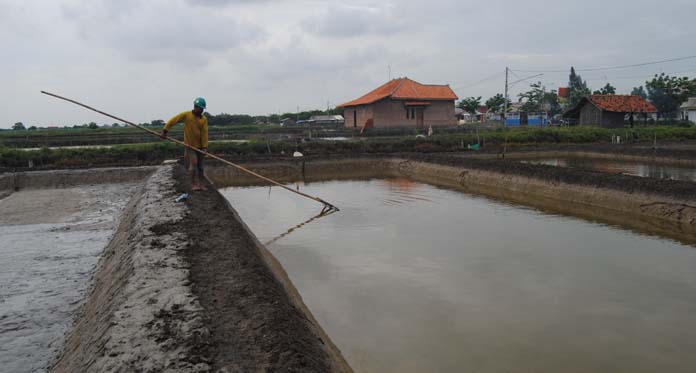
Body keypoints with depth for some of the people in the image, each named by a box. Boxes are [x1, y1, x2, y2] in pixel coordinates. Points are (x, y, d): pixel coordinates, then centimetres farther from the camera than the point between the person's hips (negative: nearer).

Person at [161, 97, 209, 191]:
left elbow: (204, 133, -6)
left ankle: (199, 184, 18)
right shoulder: (186, 115, -6)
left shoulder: (204, 119, 0)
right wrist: (165, 130, -10)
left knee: (200, 165, 9)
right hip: (190, 145, -3)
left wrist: (205, 146, -13)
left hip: (200, 146, 4)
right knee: (193, 163, -14)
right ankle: (194, 184, -11)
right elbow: (173, 120, -4)